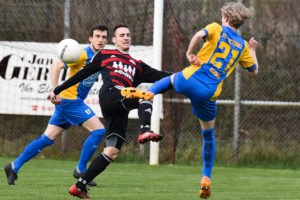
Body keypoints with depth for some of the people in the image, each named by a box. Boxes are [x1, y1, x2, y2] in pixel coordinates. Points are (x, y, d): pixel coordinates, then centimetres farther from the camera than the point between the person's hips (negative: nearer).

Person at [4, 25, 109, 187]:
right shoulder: (83, 55, -15)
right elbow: (56, 66, -24)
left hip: (75, 101, 9)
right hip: (70, 99, -9)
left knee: (47, 139, 10)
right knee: (98, 130, -12)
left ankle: (14, 166, 16)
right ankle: (80, 170, -4)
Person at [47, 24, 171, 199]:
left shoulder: (137, 66, 30)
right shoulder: (105, 55, 21)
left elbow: (159, 76, 19)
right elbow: (83, 74, 23)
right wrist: (58, 90, 23)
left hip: (121, 108, 5)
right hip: (110, 94, -5)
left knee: (112, 152, -4)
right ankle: (145, 131, -53)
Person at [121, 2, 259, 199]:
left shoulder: (216, 29, 5)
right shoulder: (242, 46, 13)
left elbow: (199, 35, -18)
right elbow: (254, 70, 25)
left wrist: (189, 52, -5)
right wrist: (253, 49, 40)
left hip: (190, 80, -1)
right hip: (208, 95, 1)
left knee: (171, 79, 37)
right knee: (208, 136, 20)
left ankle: (148, 93, 9)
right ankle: (206, 178, 16)